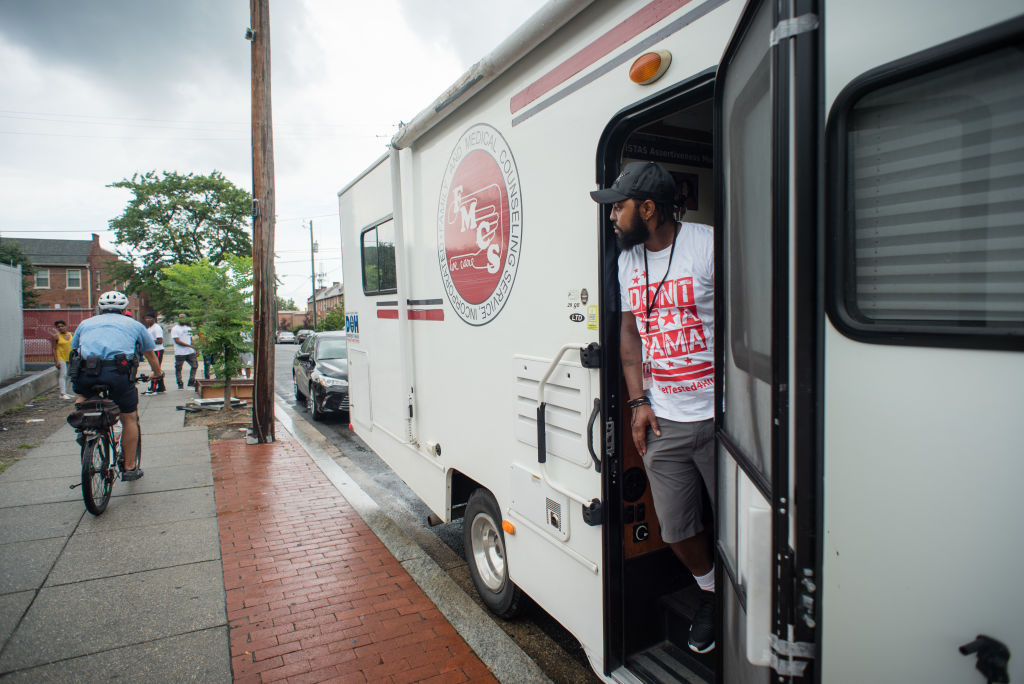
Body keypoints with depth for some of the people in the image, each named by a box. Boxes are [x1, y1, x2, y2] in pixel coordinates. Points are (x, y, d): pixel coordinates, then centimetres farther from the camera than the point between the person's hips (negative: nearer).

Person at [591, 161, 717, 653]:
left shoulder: (708, 245, -8)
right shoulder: (628, 258, 10)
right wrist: (638, 401, 6)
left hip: (719, 417, -4)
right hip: (663, 422, 5)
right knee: (677, 530, 12)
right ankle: (709, 593, 41)